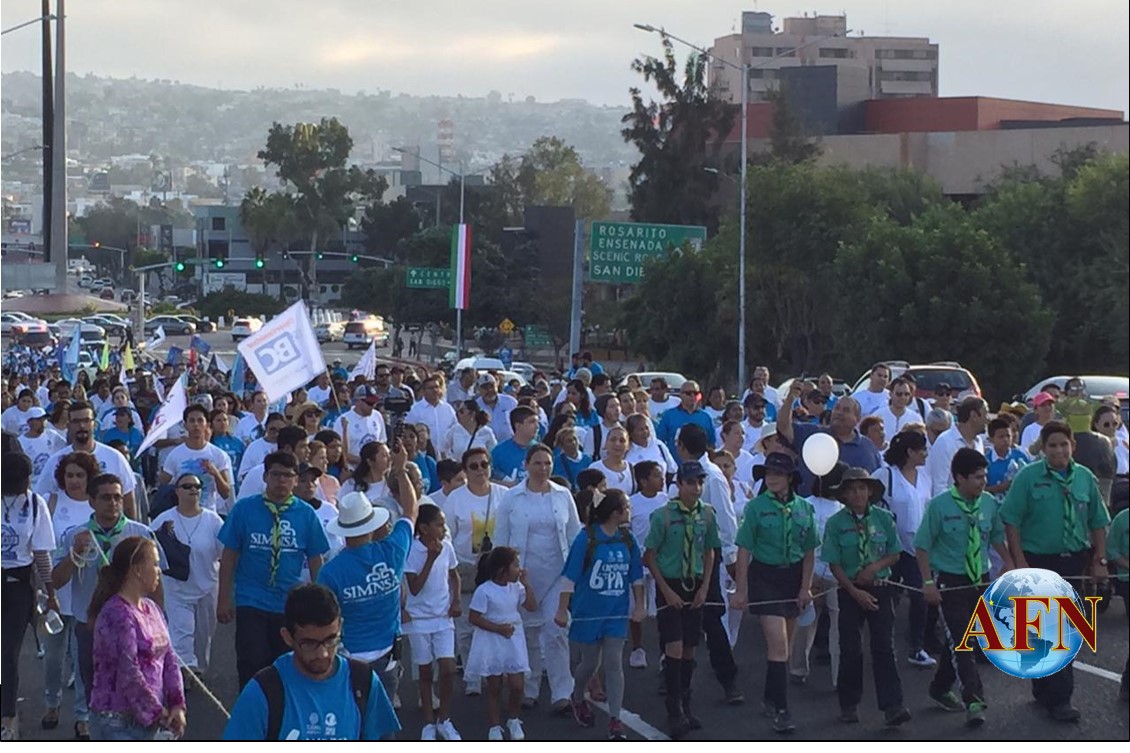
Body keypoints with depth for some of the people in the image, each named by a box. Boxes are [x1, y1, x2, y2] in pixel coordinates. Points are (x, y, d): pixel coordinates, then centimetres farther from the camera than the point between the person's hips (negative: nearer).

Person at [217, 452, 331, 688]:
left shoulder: (306, 514, 0)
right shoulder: (244, 509, -3)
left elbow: (315, 561, 6)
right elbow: (229, 555, 0)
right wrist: (224, 598, -1)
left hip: (292, 605, 2)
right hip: (251, 604, -2)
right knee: (252, 668, -4)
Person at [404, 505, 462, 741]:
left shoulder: (446, 547, -2)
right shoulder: (410, 551, -15)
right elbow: (414, 588, -19)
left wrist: (456, 600, -1)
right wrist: (431, 558, -24)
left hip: (443, 617, 3)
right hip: (419, 619, -3)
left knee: (448, 669, -6)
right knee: (425, 672, 7)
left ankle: (444, 719, 13)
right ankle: (429, 723, 20)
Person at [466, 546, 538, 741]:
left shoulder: (516, 587, 1)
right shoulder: (484, 591, -17)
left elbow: (532, 606, 2)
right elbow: (474, 618, -16)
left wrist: (526, 585, -7)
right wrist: (498, 628, -20)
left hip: (514, 641, 5)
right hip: (492, 643, -5)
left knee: (516, 686, 2)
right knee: (494, 688, 6)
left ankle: (513, 720, 25)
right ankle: (494, 727, 19)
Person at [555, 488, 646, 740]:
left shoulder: (627, 540, 1)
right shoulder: (586, 538, -13)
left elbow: (636, 577, 10)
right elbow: (570, 577, -10)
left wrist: (640, 604, 7)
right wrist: (562, 610, -10)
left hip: (616, 614, 3)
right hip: (588, 612, -3)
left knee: (614, 664, -2)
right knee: (590, 663, 10)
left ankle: (615, 720, 1)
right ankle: (578, 699, 39)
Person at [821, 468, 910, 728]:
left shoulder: (883, 518, 1)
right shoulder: (836, 523, -4)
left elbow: (895, 553, 6)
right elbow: (834, 564, -5)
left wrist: (875, 567, -13)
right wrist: (856, 592, -11)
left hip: (880, 589, 1)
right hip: (850, 591, 0)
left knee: (884, 647, -7)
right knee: (850, 649, 4)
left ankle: (892, 707, -10)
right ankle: (849, 706, 18)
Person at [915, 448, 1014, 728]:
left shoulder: (990, 503, -1)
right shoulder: (940, 505, -13)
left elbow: (997, 538, 15)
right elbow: (922, 545, -9)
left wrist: (1010, 565, 4)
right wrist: (929, 583, -13)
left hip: (980, 579, 5)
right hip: (950, 582, -5)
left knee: (957, 639, 15)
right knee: (960, 641, -10)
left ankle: (941, 688, 32)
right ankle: (974, 701, -12)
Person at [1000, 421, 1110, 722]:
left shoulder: (1085, 478, 4)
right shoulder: (1028, 477, -8)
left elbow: (1098, 522, 10)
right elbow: (1011, 522, -9)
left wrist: (1100, 560, 5)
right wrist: (1020, 563, -13)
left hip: (1075, 562, 4)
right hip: (1040, 563, -4)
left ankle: (1044, 690, 25)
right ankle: (1059, 698, -2)